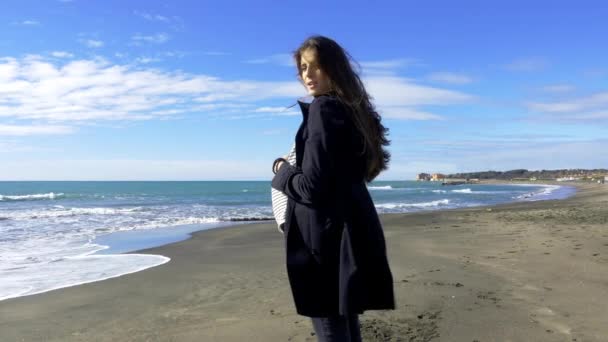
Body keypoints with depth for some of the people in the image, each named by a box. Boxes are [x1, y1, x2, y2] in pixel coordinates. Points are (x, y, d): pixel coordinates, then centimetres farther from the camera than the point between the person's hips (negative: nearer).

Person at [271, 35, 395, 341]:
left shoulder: (323, 109, -13)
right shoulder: (352, 109, 14)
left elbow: (311, 187, -20)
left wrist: (282, 170, -2)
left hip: (328, 237, -10)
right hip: (352, 233, 10)